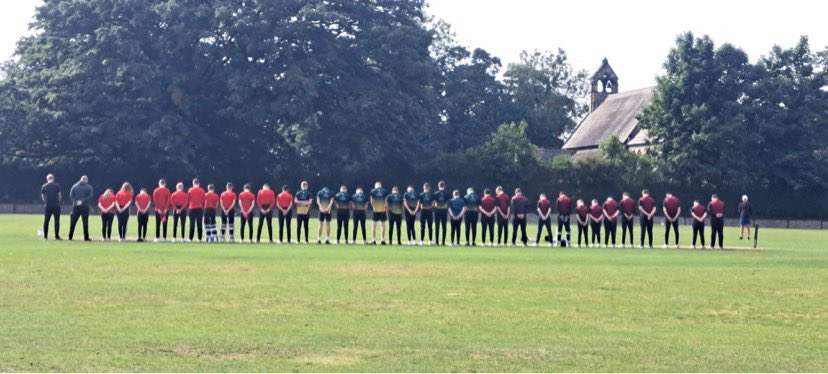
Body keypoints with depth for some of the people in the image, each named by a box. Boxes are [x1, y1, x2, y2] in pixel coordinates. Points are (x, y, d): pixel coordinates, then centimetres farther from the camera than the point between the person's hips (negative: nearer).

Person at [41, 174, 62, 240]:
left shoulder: (44, 186, 3)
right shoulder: (57, 186, -2)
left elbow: (42, 197, 4)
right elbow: (59, 196, -2)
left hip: (47, 206, 2)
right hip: (56, 206, -2)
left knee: (46, 221, 8)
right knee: (57, 221, 2)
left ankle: (45, 236, 7)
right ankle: (57, 236, 0)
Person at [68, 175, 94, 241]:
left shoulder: (74, 186, 6)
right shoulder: (89, 187, 1)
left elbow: (71, 196, 0)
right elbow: (90, 196, -8)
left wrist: (76, 201, -5)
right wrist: (83, 201, -9)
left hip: (76, 207, 2)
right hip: (85, 207, -2)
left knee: (73, 222, 6)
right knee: (85, 222, 1)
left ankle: (70, 237, 4)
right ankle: (86, 237, 0)